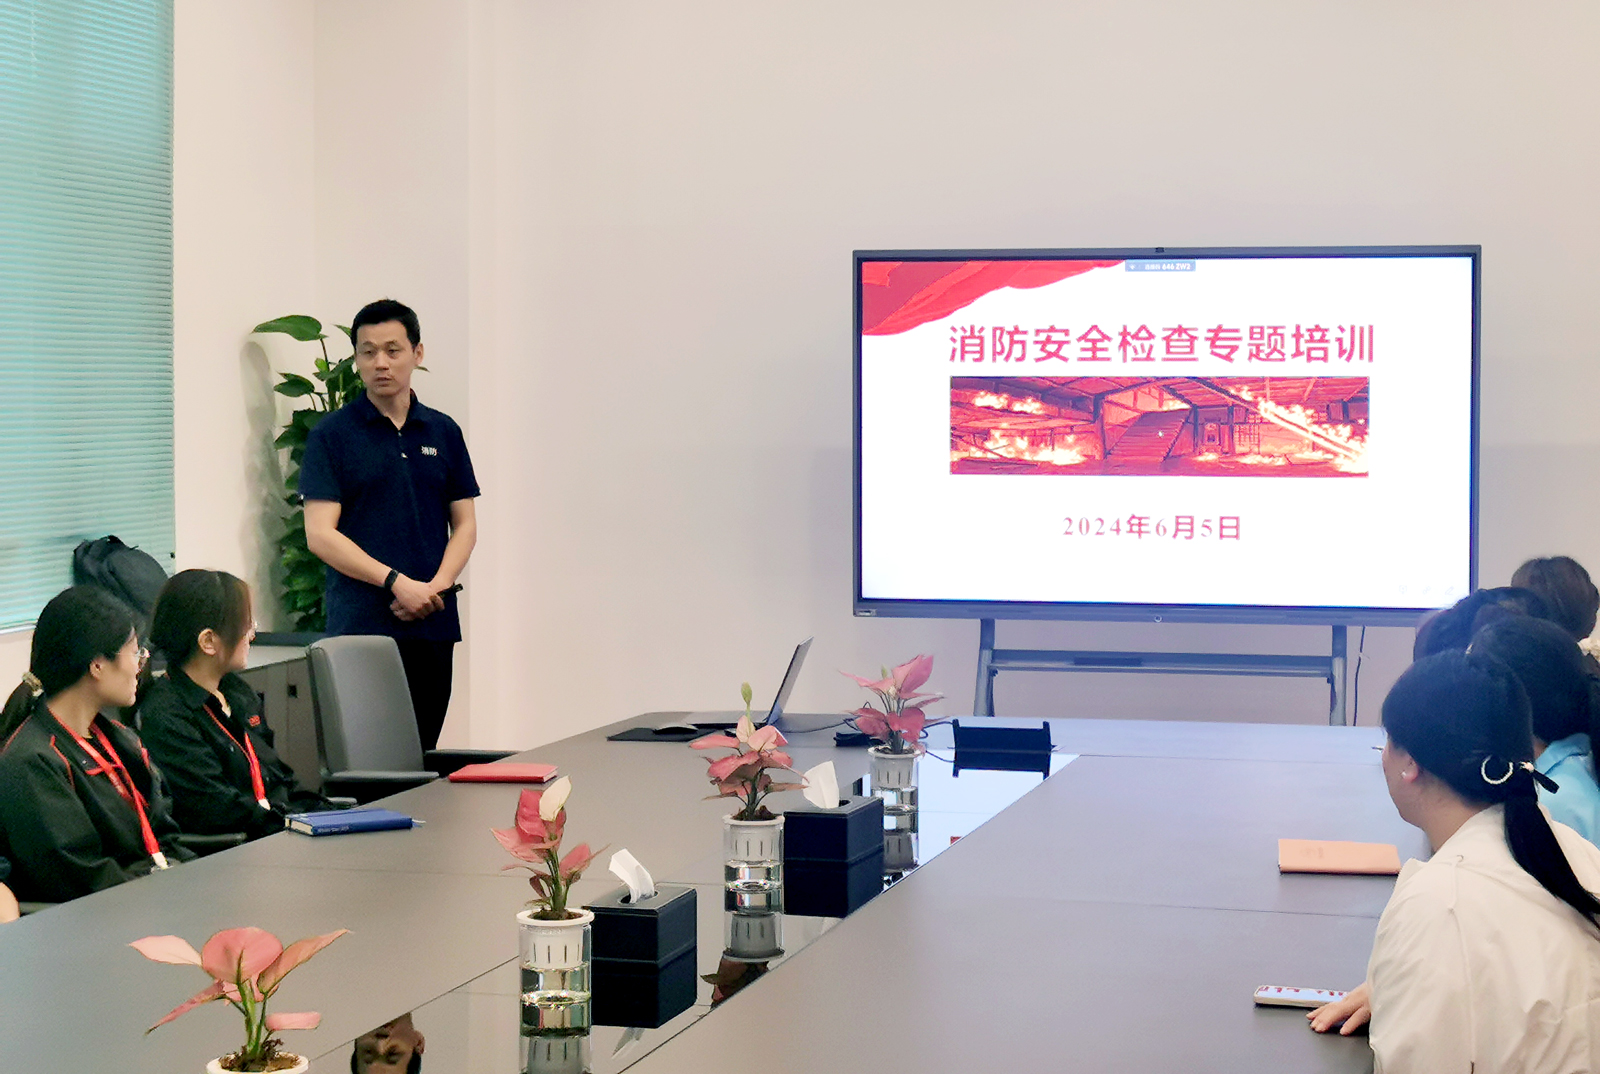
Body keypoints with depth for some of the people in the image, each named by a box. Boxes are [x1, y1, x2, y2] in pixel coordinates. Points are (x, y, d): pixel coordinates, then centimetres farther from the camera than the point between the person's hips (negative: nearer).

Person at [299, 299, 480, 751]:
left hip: (434, 627, 4)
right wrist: (397, 583, -15)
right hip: (362, 627, -4)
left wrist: (438, 585, -6)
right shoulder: (332, 435, 1)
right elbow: (320, 535, -6)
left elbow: (464, 523, 13)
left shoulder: (443, 432, 13)